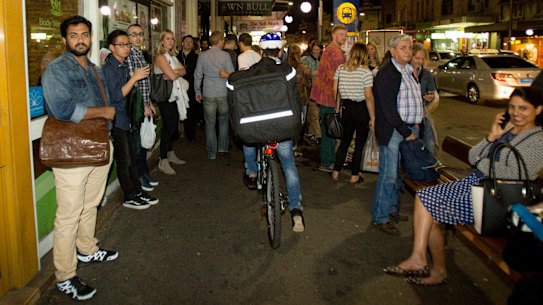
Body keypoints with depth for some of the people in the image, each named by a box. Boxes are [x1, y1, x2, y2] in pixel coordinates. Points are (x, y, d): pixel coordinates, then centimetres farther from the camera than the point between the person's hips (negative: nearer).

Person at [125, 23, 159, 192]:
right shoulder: (128, 55, -13)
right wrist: (144, 106, -16)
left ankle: (144, 173, 26)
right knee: (137, 142, 1)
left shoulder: (141, 54, 15)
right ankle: (139, 177, 11)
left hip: (145, 106, 8)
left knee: (144, 140, 15)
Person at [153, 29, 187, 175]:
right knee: (168, 126, -6)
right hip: (165, 98, -8)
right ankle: (163, 161, 1)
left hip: (175, 96, 8)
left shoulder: (172, 56, 15)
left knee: (174, 126, 14)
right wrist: (177, 73, 1)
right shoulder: (160, 57, -12)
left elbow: (183, 71, 5)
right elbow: (172, 76, -20)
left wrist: (175, 72, -14)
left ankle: (170, 154, 28)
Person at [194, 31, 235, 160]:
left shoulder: (202, 55, 0)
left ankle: (212, 153, 12)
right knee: (223, 120, 19)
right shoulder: (225, 55, -4)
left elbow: (198, 75, 4)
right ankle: (223, 147, 18)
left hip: (208, 93, 1)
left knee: (210, 123, 7)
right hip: (223, 92, -1)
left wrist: (198, 92, 14)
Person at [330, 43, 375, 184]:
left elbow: (335, 90, 3)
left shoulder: (340, 69, 0)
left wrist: (337, 108, 15)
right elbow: (368, 97, -17)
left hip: (346, 108, 5)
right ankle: (354, 176, 16)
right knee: (359, 144, 8)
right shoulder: (365, 72, -15)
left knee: (345, 140, 19)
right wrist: (372, 117, -11)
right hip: (361, 110, -4)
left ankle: (336, 172, 20)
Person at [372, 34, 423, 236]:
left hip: (410, 130, 8)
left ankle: (392, 208, 29)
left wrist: (415, 128, 9)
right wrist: (406, 132, -14)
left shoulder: (409, 71, 16)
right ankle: (380, 217, 6)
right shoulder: (386, 74, -10)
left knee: (399, 173, 14)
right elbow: (388, 108, -16)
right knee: (388, 175, -4)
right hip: (393, 132, -8)